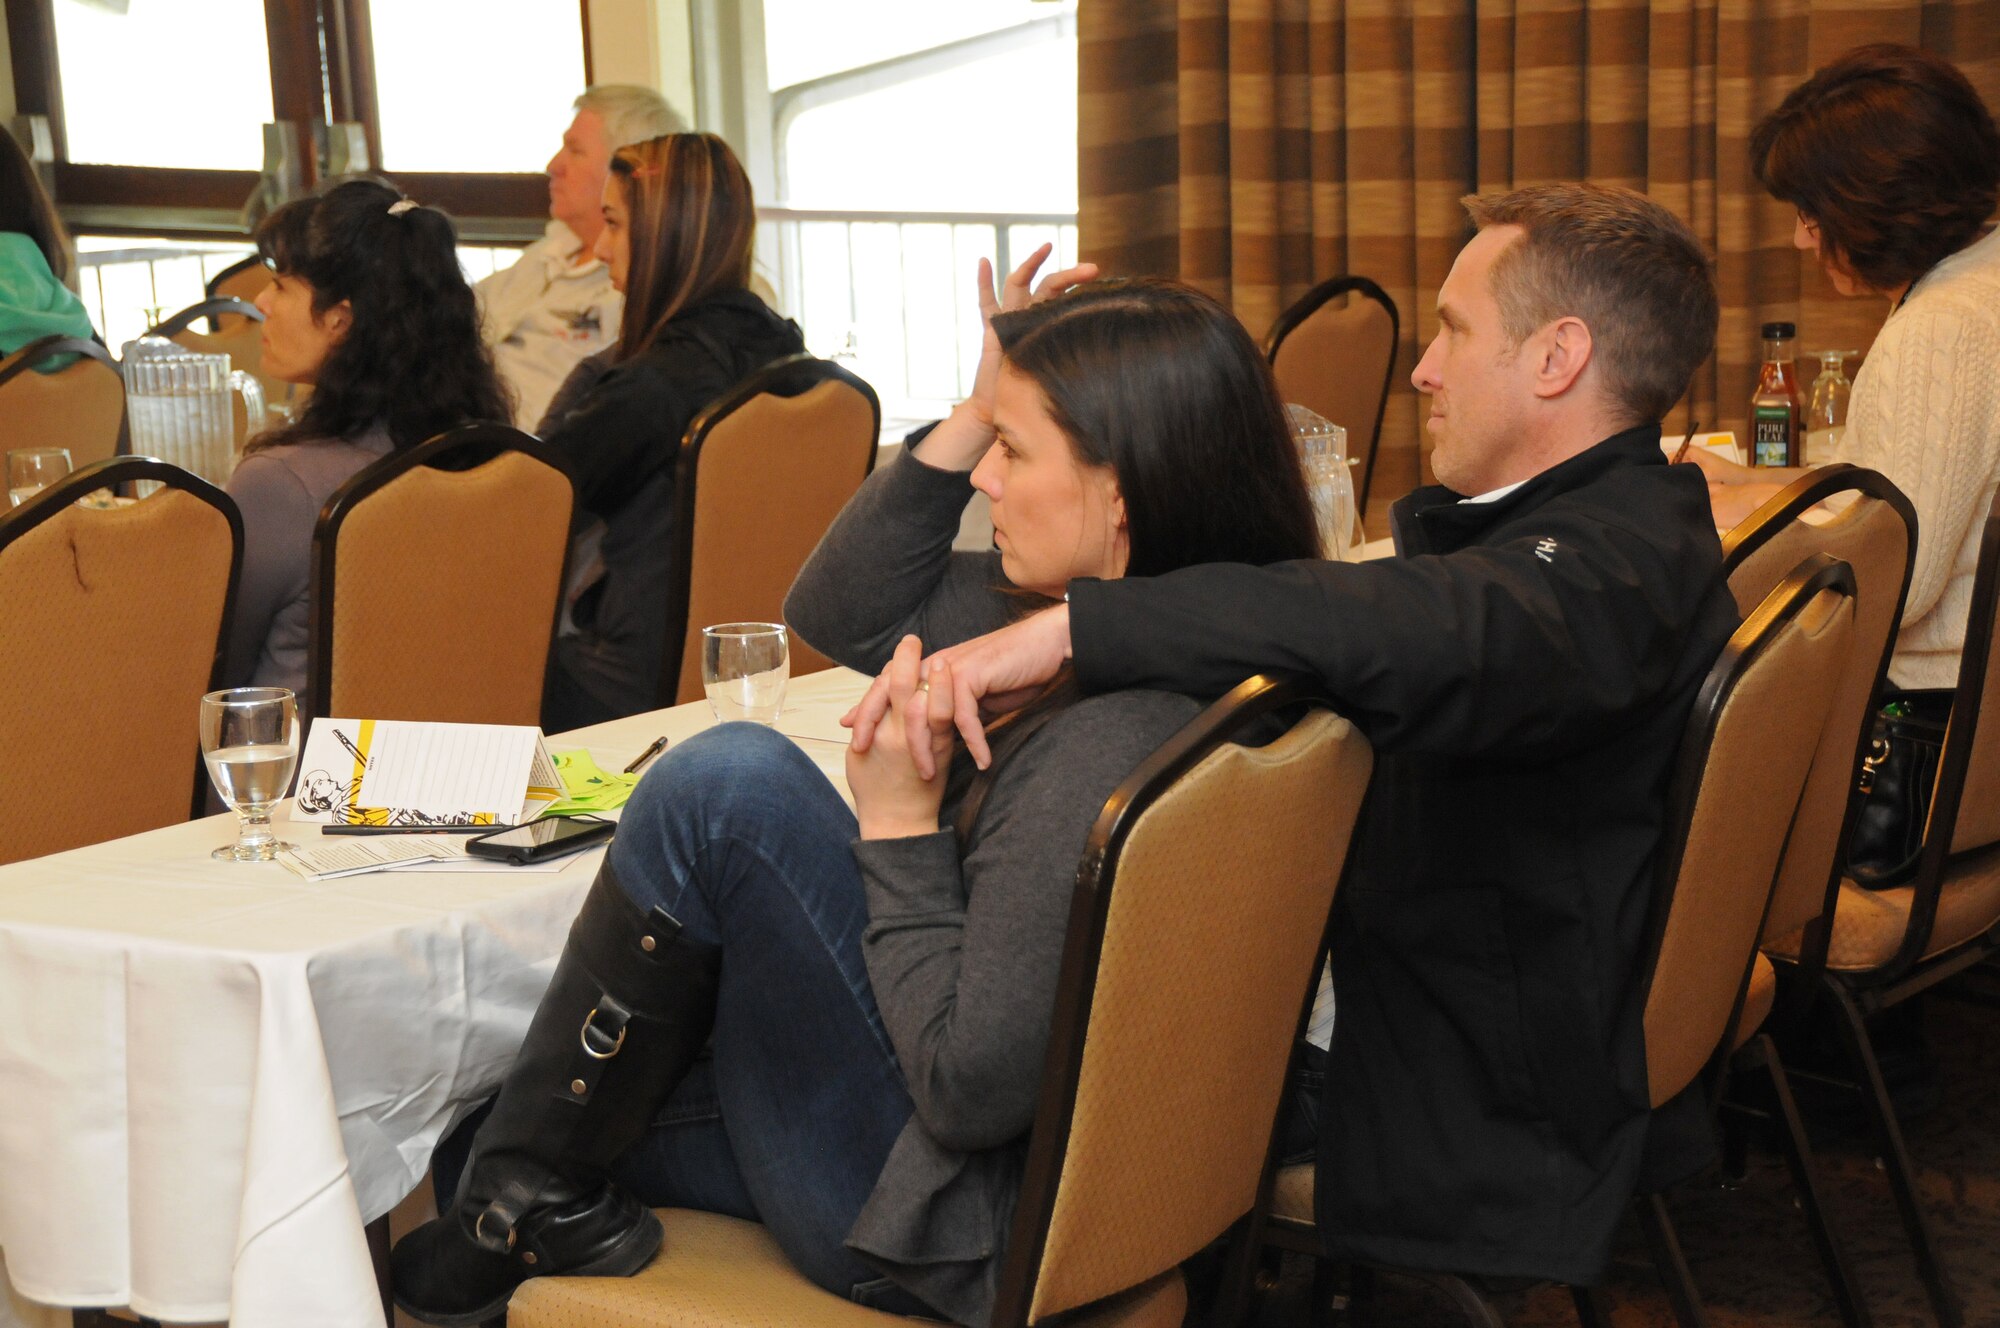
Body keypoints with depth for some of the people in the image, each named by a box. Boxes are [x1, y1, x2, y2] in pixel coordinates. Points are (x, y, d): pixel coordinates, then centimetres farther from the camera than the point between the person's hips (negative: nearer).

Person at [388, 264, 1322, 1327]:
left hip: (967, 1230, -10)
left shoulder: (1118, 739, -29)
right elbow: (841, 612, 11)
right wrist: (974, 418, -1)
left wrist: (899, 828, -20)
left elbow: (970, 1088, -27)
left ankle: (534, 1202, -4)